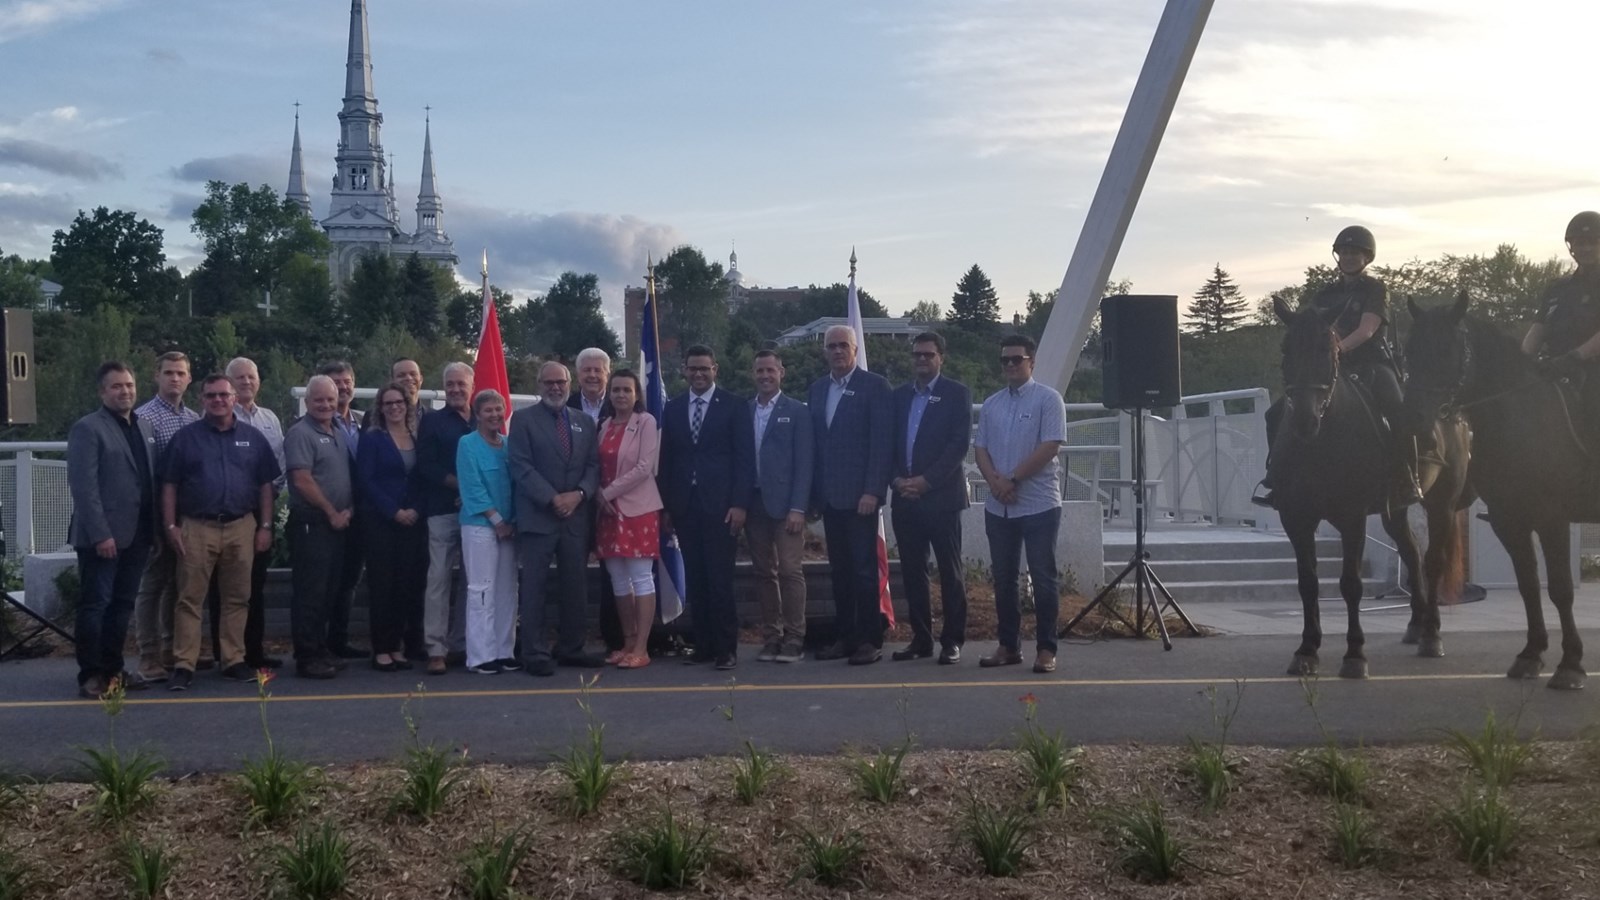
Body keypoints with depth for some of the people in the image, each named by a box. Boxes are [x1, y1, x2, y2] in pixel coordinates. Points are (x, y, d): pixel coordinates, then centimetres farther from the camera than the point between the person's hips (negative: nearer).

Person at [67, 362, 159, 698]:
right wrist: (100, 534, -19)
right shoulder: (87, 428, -7)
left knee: (122, 605, 11)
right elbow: (83, 485, -14)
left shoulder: (146, 428, 14)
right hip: (102, 537, -6)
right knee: (95, 605, 0)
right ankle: (91, 675, 7)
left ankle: (113, 669, 20)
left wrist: (157, 526, 10)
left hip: (136, 534, 7)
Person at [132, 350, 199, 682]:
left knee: (180, 584, 13)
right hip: (158, 513, -6)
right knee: (153, 584, -1)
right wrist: (151, 512, -14)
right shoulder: (144, 417, -7)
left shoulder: (195, 419, 11)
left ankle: (173, 649, 23)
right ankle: (149, 656, 4)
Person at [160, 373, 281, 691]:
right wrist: (171, 526, -4)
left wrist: (265, 527, 4)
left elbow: (265, 486, 10)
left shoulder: (253, 438, 9)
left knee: (237, 598, 7)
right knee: (190, 599, -2)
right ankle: (184, 665, 1)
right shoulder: (186, 437, 4)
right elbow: (169, 486, 4)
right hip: (196, 527, -2)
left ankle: (234, 661, 15)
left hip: (241, 527, 2)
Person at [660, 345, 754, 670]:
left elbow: (745, 457, -2)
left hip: (720, 505, -4)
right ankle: (703, 644, 10)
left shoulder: (735, 405, 3)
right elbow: (666, 459, 13)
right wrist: (666, 505, 7)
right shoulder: (673, 408, 13)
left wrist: (739, 504, -9)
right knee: (694, 580, 4)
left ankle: (726, 647, 1)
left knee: (720, 579, -6)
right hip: (684, 506, 4)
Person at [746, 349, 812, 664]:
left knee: (789, 570, -6)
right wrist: (739, 503, 0)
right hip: (753, 502, 4)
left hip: (784, 502, -4)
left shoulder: (797, 411, 1)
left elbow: (804, 463, -4)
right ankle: (771, 637, 13)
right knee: (763, 572, 7)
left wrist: (797, 508, -11)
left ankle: (794, 639, 0)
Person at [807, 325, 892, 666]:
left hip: (859, 494, -6)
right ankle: (843, 636, 16)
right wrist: (813, 490, 7)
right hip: (829, 496, 6)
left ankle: (869, 640, 4)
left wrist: (872, 491, -16)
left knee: (864, 569, -2)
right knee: (840, 570, 10)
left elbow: (883, 442, -10)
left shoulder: (874, 385, -4)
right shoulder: (817, 389, 14)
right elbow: (814, 440, 13)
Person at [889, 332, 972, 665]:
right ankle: (920, 638, 14)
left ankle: (952, 640, 6)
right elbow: (888, 443, 12)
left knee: (950, 571, 0)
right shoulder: (899, 395, 14)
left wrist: (925, 481, -15)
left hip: (942, 496, -4)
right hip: (905, 498, 4)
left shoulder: (957, 393, 0)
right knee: (912, 571, 6)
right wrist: (897, 480, -6)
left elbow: (960, 444, -9)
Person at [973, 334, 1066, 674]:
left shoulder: (1047, 399, -4)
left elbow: (1050, 446, -13)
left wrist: (1013, 480, -14)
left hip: (1039, 505, -6)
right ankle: (1008, 646, 19)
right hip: (998, 506, 6)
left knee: (1043, 578, -2)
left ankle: (1046, 650, 5)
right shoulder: (991, 404, 13)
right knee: (1003, 578, 10)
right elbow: (980, 448, 9)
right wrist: (995, 481, -9)